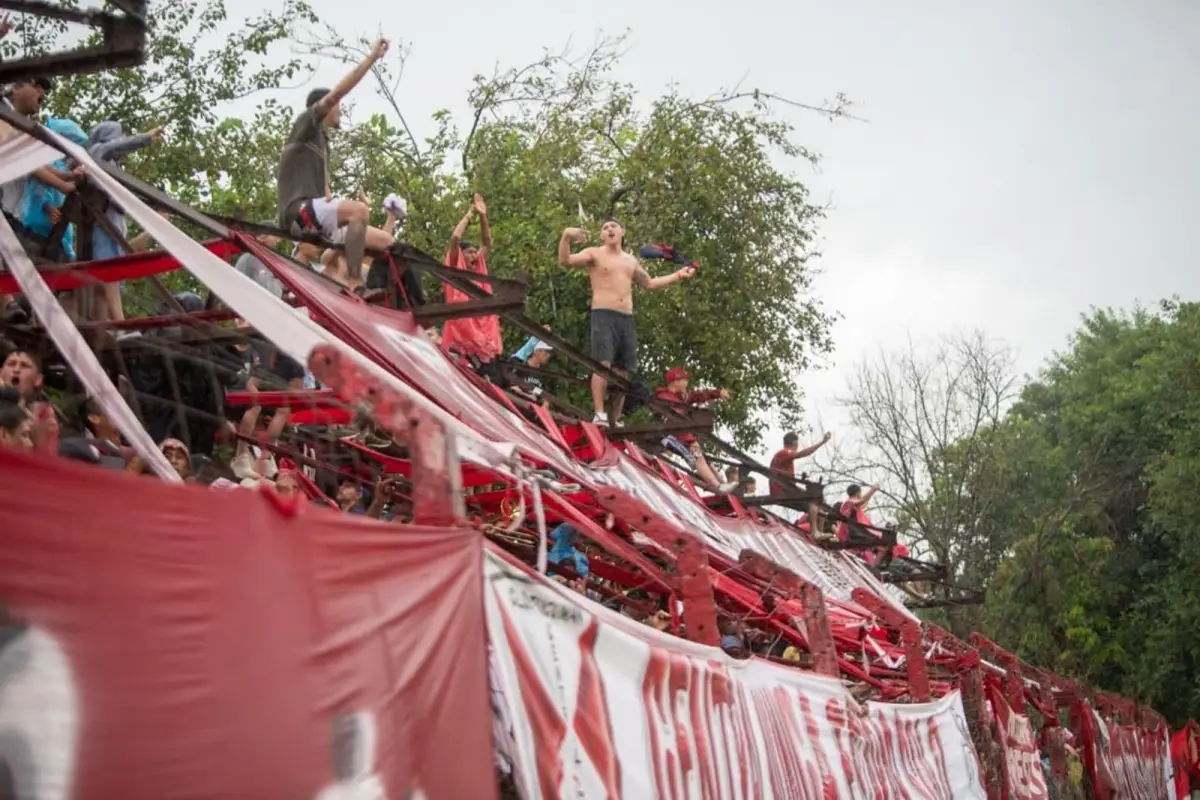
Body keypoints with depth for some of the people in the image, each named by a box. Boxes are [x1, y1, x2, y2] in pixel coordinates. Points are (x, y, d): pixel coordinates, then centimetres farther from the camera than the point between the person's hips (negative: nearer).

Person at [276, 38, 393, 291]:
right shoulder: (306, 123, 3)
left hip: (316, 214, 9)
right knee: (359, 209, -35)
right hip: (299, 210, -9)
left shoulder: (322, 140, 29)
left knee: (385, 241, 2)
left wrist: (329, 195, 7)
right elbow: (337, 91, -9)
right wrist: (372, 57, -9)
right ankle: (355, 286, -38)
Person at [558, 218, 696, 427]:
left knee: (622, 371, 4)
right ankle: (599, 414, -23)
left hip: (627, 319, 6)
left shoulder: (631, 261, 22)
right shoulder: (594, 254, 3)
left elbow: (650, 284, 34)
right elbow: (565, 260, -13)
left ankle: (616, 420, 9)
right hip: (603, 315, -6)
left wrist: (677, 276, 28)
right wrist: (566, 236, -30)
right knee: (603, 364, -20)